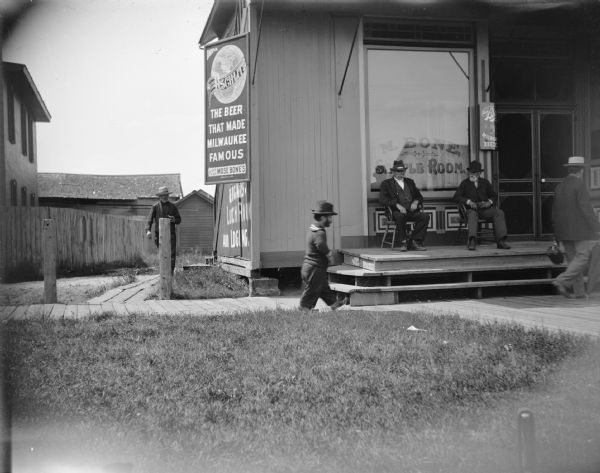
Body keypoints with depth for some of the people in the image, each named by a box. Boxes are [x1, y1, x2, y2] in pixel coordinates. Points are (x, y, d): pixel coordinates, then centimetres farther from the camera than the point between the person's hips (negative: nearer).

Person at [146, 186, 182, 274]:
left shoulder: (173, 206, 9)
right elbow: (149, 219, -2)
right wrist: (148, 230, -19)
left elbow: (179, 220, 13)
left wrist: (174, 220, -12)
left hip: (171, 234, 0)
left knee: (172, 254, -9)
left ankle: (171, 272, -9)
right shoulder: (155, 207, 5)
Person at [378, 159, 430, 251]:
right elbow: (383, 198, -5)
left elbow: (419, 196, 24)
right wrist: (397, 205, -19)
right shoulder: (386, 183, 10)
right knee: (400, 216, -39)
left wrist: (416, 202, -1)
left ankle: (414, 241, -18)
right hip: (397, 212, -4)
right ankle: (403, 242, -22)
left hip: (412, 211, 4)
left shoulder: (410, 182, 26)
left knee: (425, 216, -24)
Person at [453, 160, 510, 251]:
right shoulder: (465, 183, 9)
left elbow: (494, 196, 18)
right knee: (472, 214, -38)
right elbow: (456, 196, -2)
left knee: (499, 212, -25)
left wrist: (489, 202, -6)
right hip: (472, 209, -3)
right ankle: (472, 241, -54)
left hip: (485, 209, 3)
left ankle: (501, 241, -32)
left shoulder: (485, 182, 17)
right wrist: (469, 202, -18)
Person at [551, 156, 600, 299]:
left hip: (564, 230, 7)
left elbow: (555, 211, 12)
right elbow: (586, 208, -16)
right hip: (581, 230, -7)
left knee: (573, 259, 9)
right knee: (583, 257, -6)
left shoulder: (559, 187, 10)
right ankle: (562, 281, -19)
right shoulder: (579, 185, -10)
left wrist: (557, 235, 18)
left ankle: (578, 292, 8)